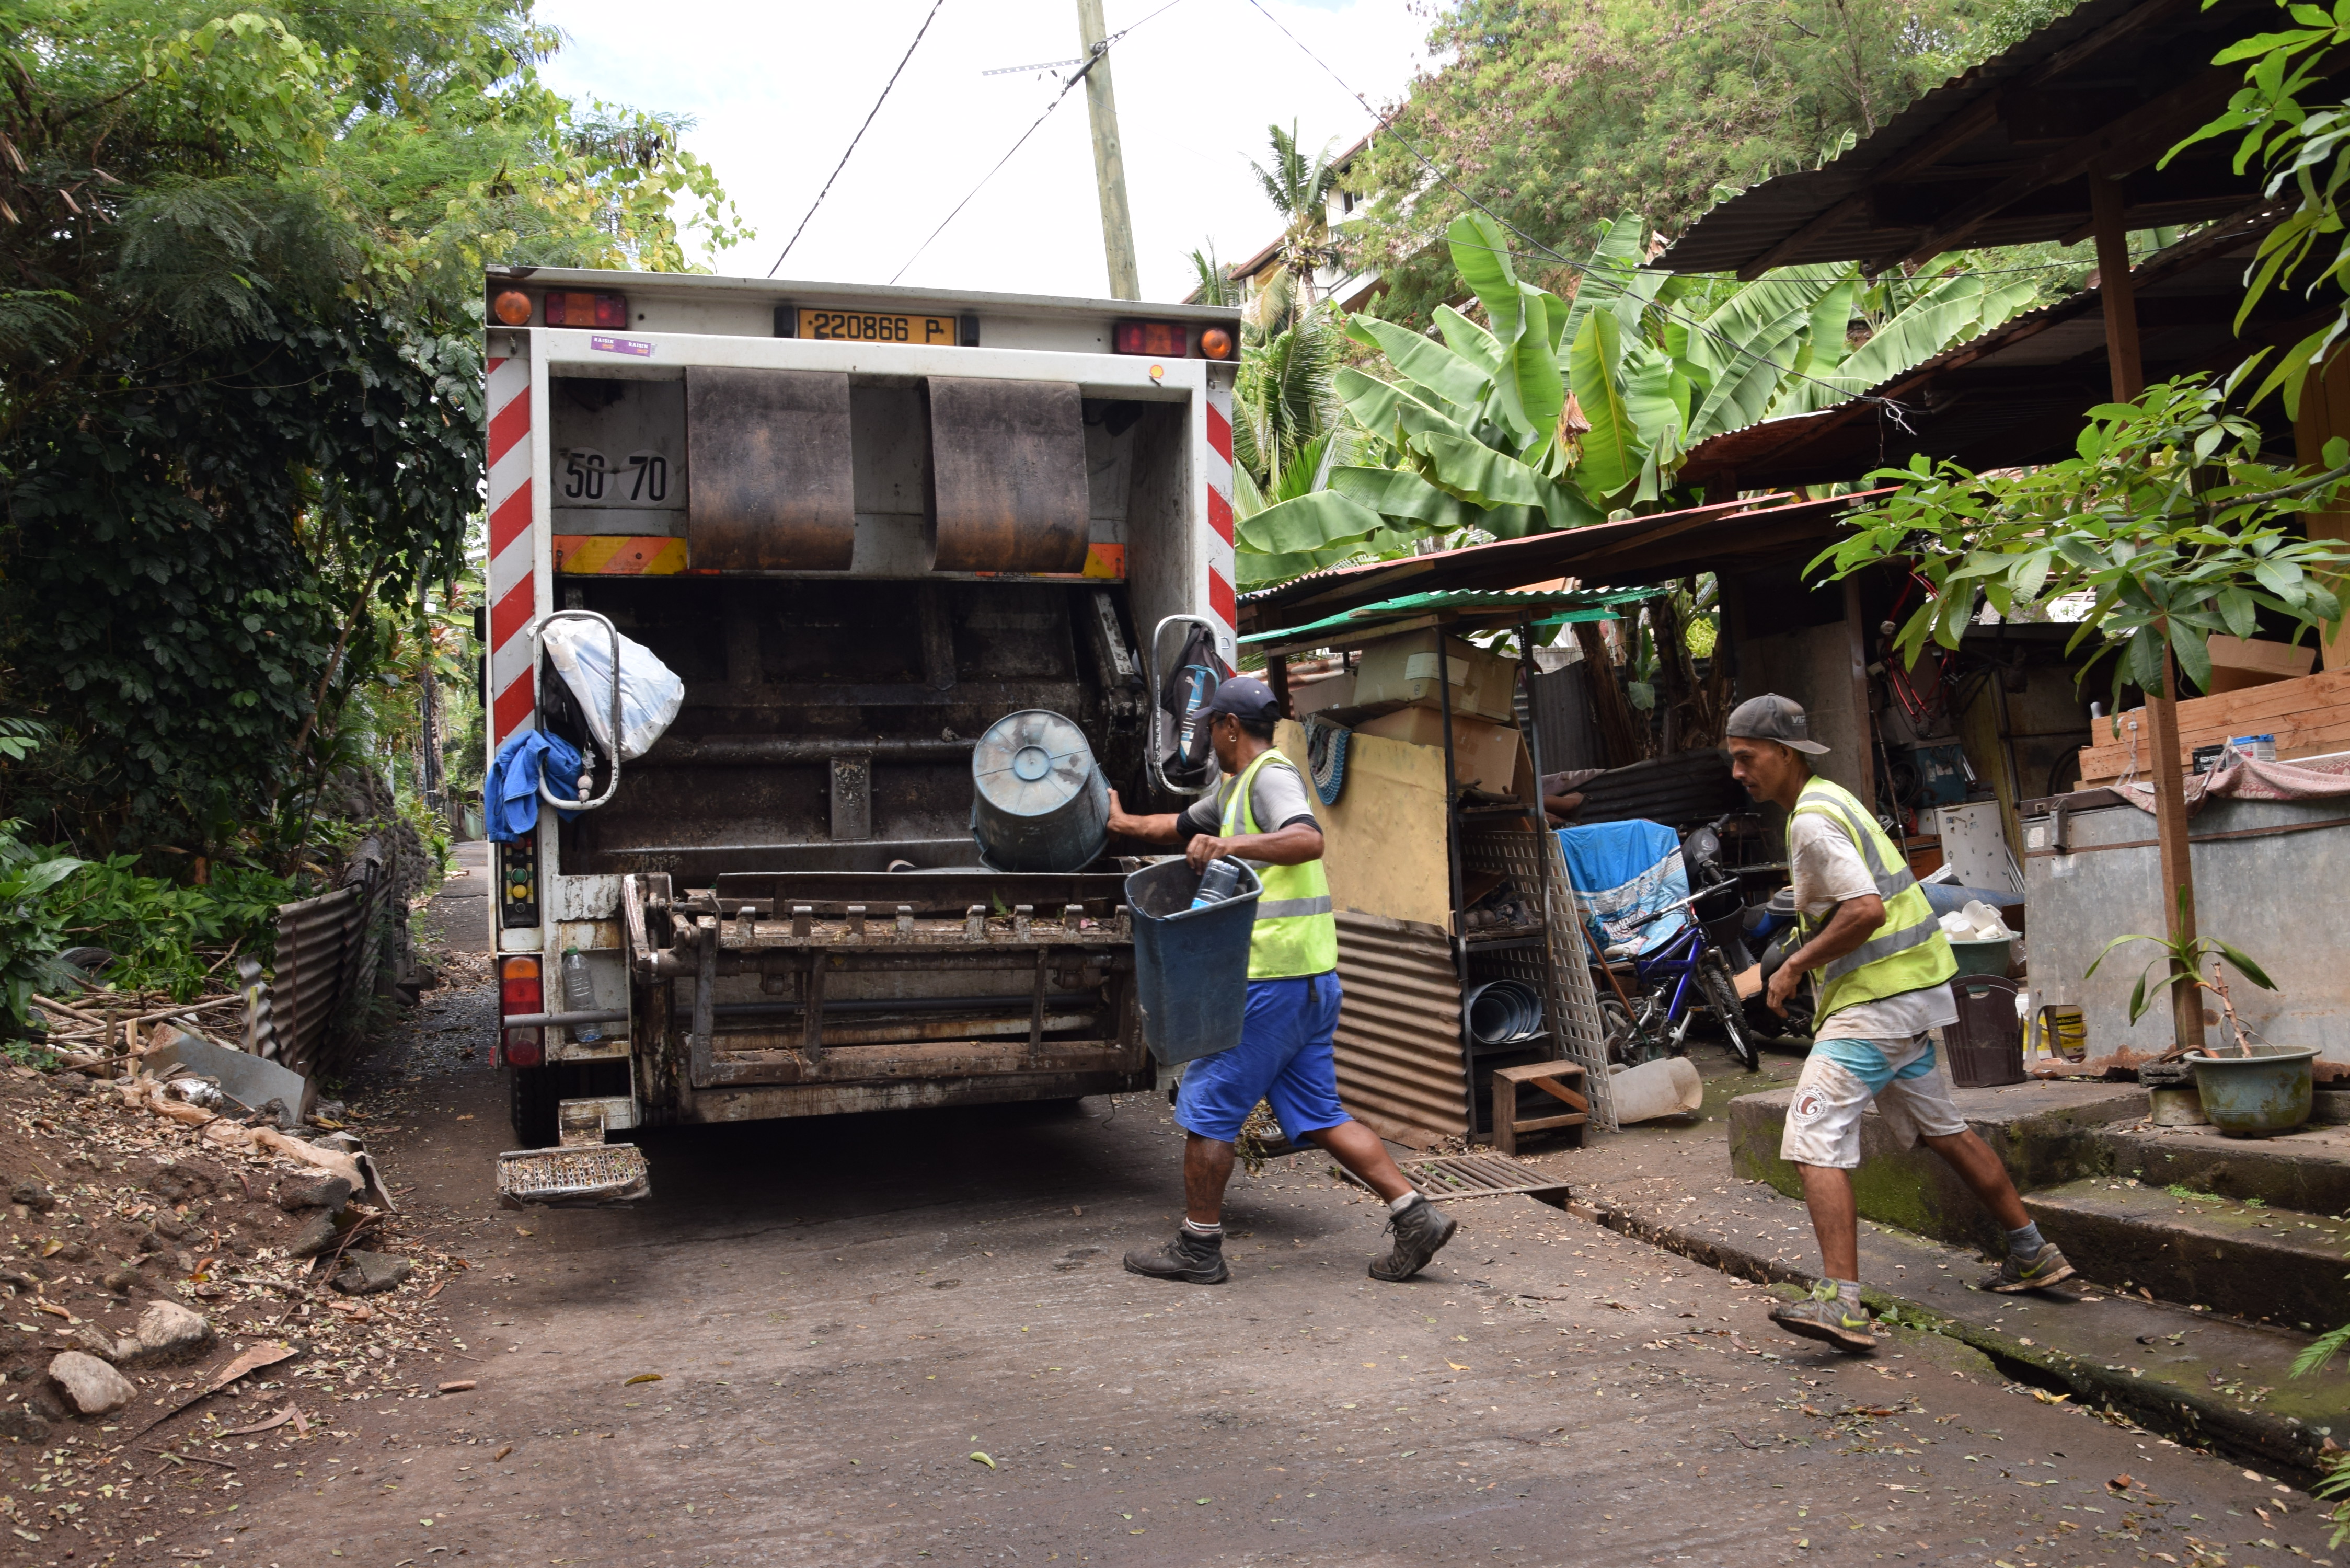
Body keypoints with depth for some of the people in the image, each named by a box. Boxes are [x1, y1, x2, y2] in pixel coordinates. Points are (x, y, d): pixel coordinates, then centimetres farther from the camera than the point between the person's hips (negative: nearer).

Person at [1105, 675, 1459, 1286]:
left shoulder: (1271, 776, -9)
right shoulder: (1235, 787, 21)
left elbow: (1308, 840, -29)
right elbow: (1184, 826, 38)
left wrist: (1231, 845, -37)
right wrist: (1124, 824, 50)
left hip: (1271, 978, -10)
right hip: (1311, 978, 10)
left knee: (1207, 1104, 1)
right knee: (1318, 1114, 11)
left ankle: (1198, 1248, 9)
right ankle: (1415, 1218, 6)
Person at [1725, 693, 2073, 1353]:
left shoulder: (1812, 821, -16)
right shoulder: (1829, 798, 15)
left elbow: (1866, 909, -26)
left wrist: (1795, 966, -17)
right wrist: (1806, 959, 18)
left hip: (1876, 1001, -11)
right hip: (1912, 990, 11)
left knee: (1816, 1140, -16)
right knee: (1941, 1129, 23)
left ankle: (1841, 1303, -23)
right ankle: (2033, 1255, 35)